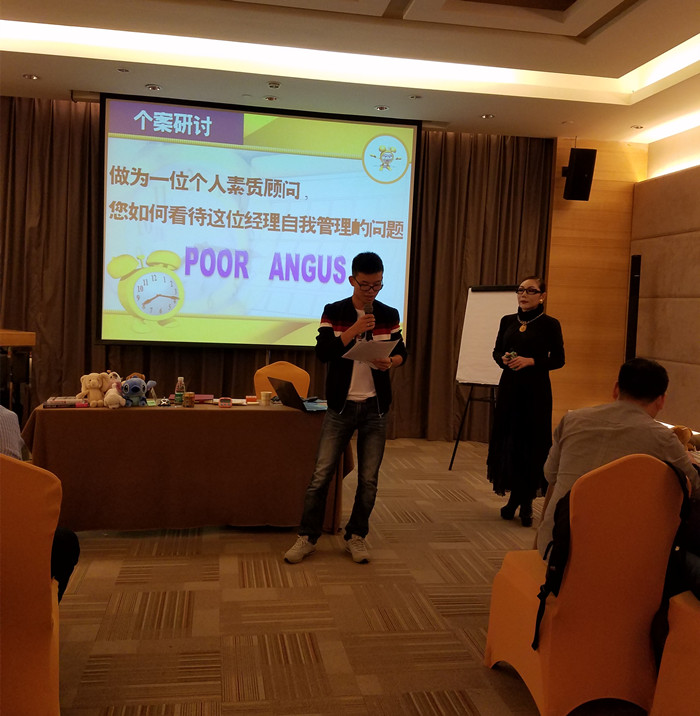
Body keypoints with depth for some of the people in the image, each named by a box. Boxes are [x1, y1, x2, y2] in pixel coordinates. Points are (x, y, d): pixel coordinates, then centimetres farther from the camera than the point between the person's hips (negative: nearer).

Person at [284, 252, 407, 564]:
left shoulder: (389, 315, 6)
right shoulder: (334, 312, -1)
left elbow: (401, 352, 12)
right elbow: (323, 352, -10)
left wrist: (391, 361, -11)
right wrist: (354, 330, -22)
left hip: (375, 407, 2)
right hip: (341, 405, -2)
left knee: (369, 478, 7)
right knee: (321, 474, -2)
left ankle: (356, 536, 22)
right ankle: (307, 537, 11)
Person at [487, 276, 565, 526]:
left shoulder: (550, 324, -3)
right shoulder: (507, 321, 8)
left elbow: (558, 359, -3)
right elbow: (496, 351, 14)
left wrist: (531, 361, -17)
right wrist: (503, 359, -8)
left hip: (536, 390, -4)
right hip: (509, 387, 4)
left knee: (532, 443, -1)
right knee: (507, 440, 6)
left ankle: (526, 502, 10)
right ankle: (514, 497, 21)